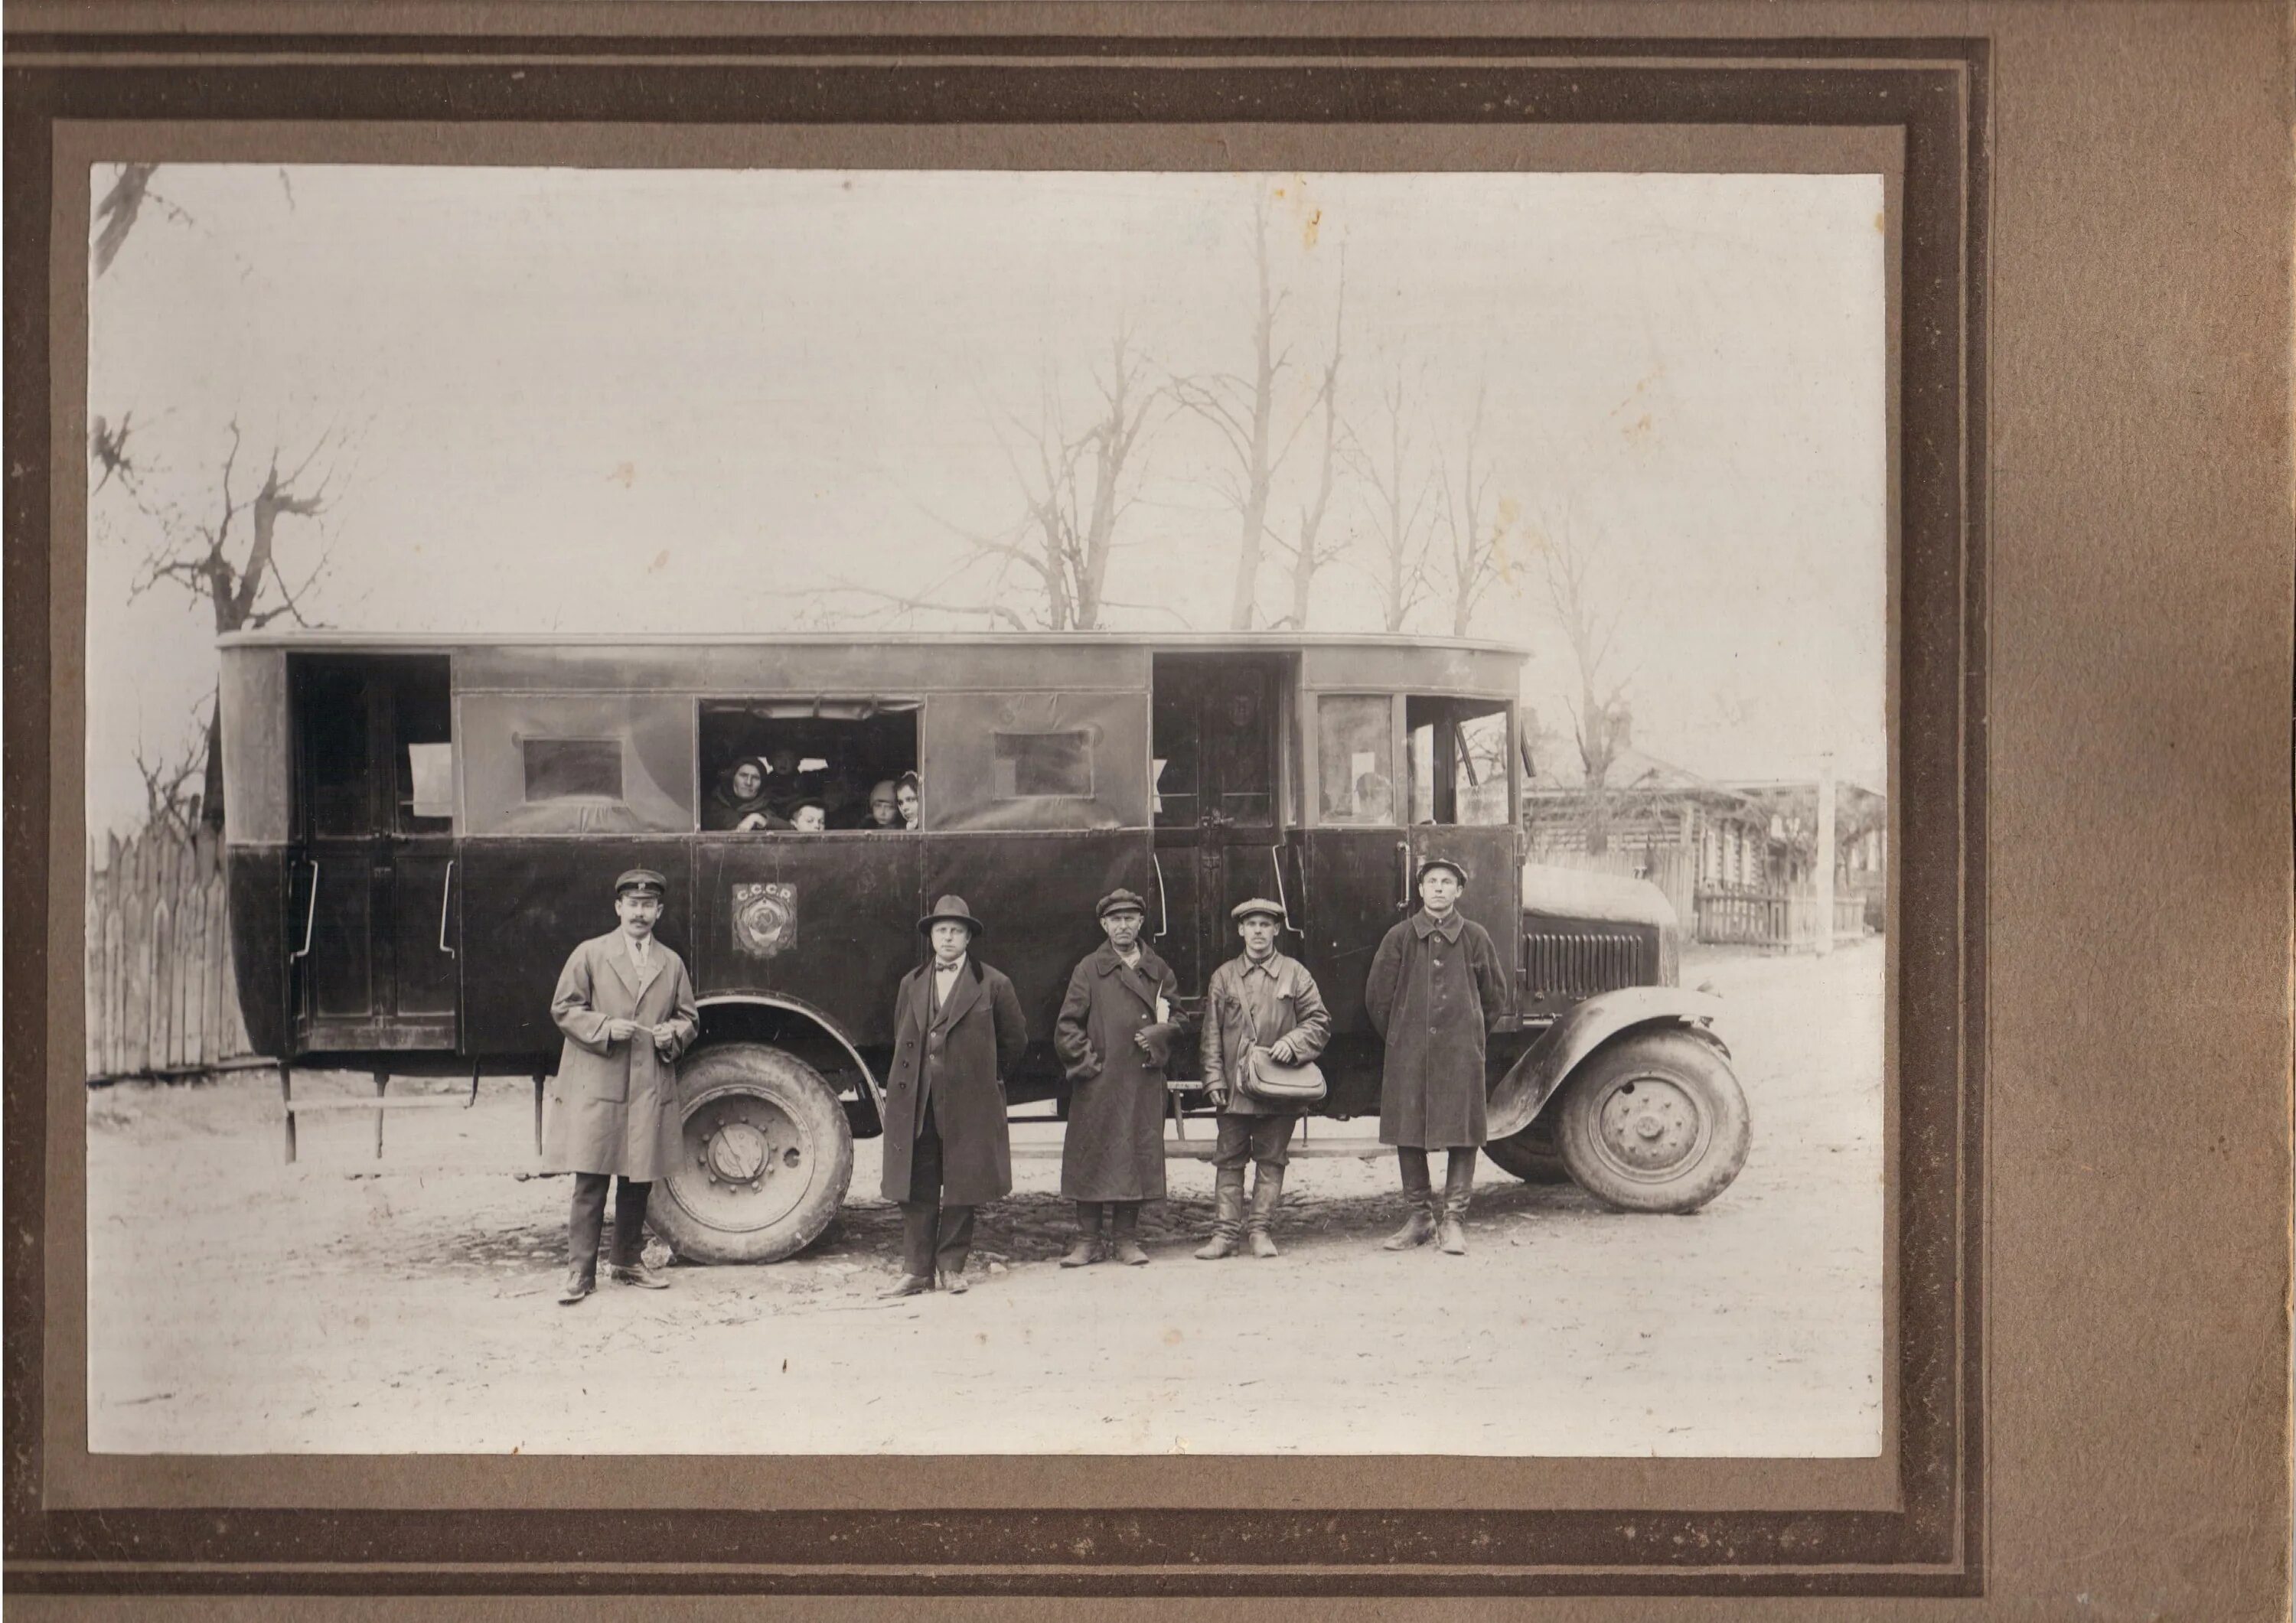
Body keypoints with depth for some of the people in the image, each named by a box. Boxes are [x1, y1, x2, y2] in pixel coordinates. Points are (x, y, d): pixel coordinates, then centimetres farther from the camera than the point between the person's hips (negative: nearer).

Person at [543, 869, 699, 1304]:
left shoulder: (672, 963, 13)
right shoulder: (590, 954, 3)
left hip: (651, 1088, 4)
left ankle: (627, 1261, 23)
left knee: (639, 1180, 9)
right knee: (590, 1182, -6)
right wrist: (605, 1028, -14)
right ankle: (580, 1271, -3)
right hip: (596, 1086, -4)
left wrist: (674, 1034, -4)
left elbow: (689, 1017, 19)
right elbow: (563, 1008, 1)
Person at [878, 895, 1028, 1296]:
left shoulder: (993, 984, 0)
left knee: (963, 1186, 3)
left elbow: (1015, 1038, 8)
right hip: (917, 1102, 3)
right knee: (916, 1188, 2)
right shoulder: (911, 984, 12)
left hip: (968, 1101, -3)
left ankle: (952, 1266, 13)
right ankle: (916, 1270, 6)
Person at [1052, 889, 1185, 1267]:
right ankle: (1087, 1241, 3)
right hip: (1098, 1081, -2)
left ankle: (1125, 1239, 10)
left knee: (1138, 1157, 2)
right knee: (1092, 1157, -3)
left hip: (1144, 1082, 2)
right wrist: (1087, 1062, -6)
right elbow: (1067, 1027, 3)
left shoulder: (1159, 971, 13)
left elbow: (1177, 1019, 17)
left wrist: (1159, 1033, -2)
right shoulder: (1089, 970, 5)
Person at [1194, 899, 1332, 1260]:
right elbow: (1211, 1034, 7)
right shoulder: (1223, 977, 8)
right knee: (1229, 1161, 1)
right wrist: (1214, 1079, -1)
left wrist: (1292, 1041, -13)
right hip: (1235, 1090, 1)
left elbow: (1319, 1021, 5)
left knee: (1271, 1161, 4)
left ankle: (1262, 1232, 10)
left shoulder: (1295, 974, 5)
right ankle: (1225, 1233, 3)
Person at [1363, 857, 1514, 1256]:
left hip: (1461, 1054, -1)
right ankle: (1419, 1215, 15)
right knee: (1407, 1133, 4)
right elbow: (1377, 997, 11)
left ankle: (1455, 1220, 4)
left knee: (1463, 1133, -2)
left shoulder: (1475, 938, 4)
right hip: (1409, 1054, 1)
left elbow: (1496, 998, 14)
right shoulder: (1400, 937, 4)